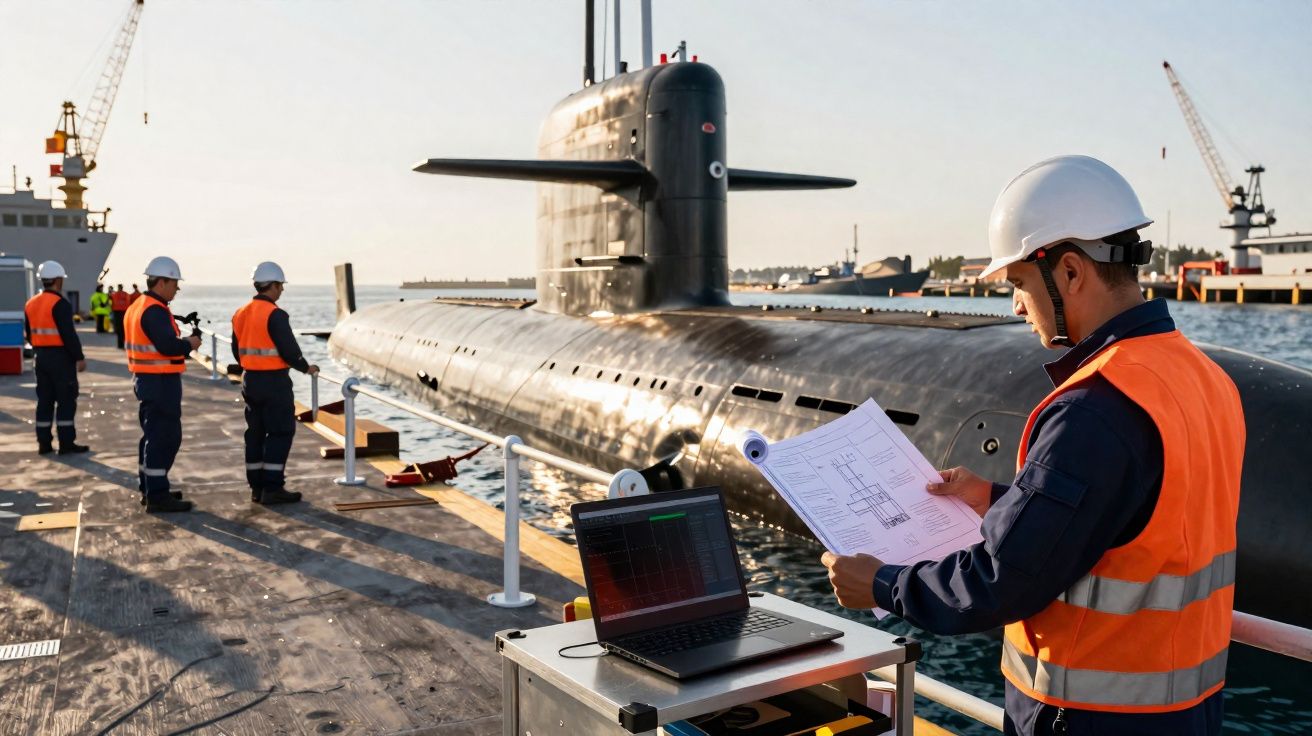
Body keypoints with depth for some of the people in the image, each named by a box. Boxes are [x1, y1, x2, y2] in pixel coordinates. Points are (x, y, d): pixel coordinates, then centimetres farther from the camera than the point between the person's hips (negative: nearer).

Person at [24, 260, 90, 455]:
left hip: (41, 357, 8)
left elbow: (29, 334, 16)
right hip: (61, 357, -8)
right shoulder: (60, 304, -15)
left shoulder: (31, 304, 11)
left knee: (45, 400, 11)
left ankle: (44, 443, 13)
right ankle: (66, 443, -2)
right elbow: (69, 334, -19)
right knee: (66, 400, -3)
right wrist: (79, 357, -14)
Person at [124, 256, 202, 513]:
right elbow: (168, 346, -27)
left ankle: (149, 489, 27)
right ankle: (157, 495, -4)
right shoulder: (155, 310, -18)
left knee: (153, 435, 18)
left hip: (145, 379, 11)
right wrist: (190, 344, -10)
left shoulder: (137, 307, 15)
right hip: (161, 382, -11)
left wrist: (181, 341, 9)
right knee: (166, 437, -6)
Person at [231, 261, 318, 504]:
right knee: (280, 432, -2)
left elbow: (237, 350, 16)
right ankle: (272, 487, -3)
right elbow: (289, 349, -18)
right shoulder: (275, 315, -17)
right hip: (274, 380, -8)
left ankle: (257, 487, 17)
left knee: (256, 433, 12)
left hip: (249, 380, 8)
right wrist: (306, 367, -1)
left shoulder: (241, 314, 9)